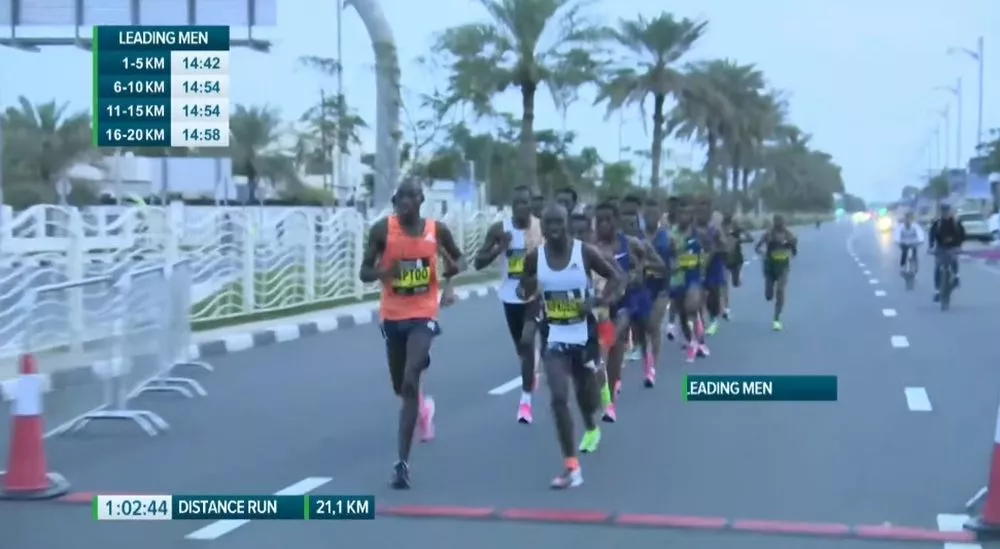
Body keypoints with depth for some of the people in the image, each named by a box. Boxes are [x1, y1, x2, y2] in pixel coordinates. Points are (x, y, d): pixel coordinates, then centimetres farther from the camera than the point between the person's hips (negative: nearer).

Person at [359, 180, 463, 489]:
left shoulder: (437, 230, -3)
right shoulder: (382, 229, -6)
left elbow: (457, 259, 15)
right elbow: (364, 273, -3)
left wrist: (451, 269, -7)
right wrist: (383, 272, -25)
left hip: (423, 315, -2)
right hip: (392, 315, 2)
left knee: (410, 383, -18)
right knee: (401, 387, 16)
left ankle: (402, 462, -17)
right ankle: (423, 407, 54)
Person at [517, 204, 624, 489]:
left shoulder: (585, 252, -10)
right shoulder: (534, 258, -5)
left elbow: (615, 278, -1)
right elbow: (524, 290, 9)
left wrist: (598, 301, -18)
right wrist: (528, 289, -16)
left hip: (583, 334, 0)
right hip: (554, 337, 1)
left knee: (585, 393, 18)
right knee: (559, 398, -13)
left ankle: (591, 428, 55)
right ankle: (571, 466, -8)